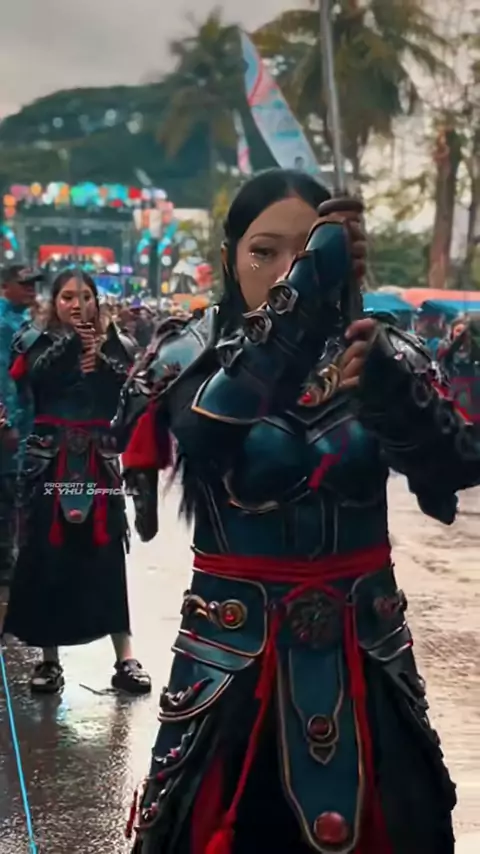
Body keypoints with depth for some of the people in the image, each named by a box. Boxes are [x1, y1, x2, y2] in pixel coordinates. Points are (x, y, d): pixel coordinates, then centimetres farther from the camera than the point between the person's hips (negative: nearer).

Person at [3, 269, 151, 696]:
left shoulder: (116, 345, 7)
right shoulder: (34, 342, 4)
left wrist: (101, 356, -11)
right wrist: (70, 342, -15)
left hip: (100, 461, 1)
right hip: (49, 461, -1)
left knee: (107, 554, 0)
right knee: (46, 556, 0)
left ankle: (125, 659, 5)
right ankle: (49, 659, 12)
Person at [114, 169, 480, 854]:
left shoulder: (382, 355, -1)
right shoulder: (193, 356, -6)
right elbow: (205, 433, -29)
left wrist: (388, 384, -36)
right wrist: (306, 285, -39)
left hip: (364, 650, 2)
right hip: (233, 651, -2)